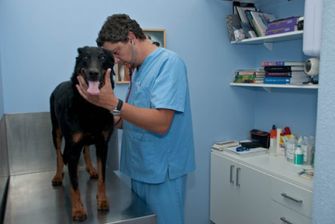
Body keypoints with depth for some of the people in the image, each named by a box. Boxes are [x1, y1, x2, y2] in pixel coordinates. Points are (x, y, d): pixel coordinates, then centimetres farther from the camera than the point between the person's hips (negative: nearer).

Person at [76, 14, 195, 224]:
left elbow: (161, 123, -26)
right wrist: (115, 121, 2)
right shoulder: (139, 69, 12)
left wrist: (113, 103, -30)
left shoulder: (168, 62, -17)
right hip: (140, 169, 8)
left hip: (162, 172, -8)